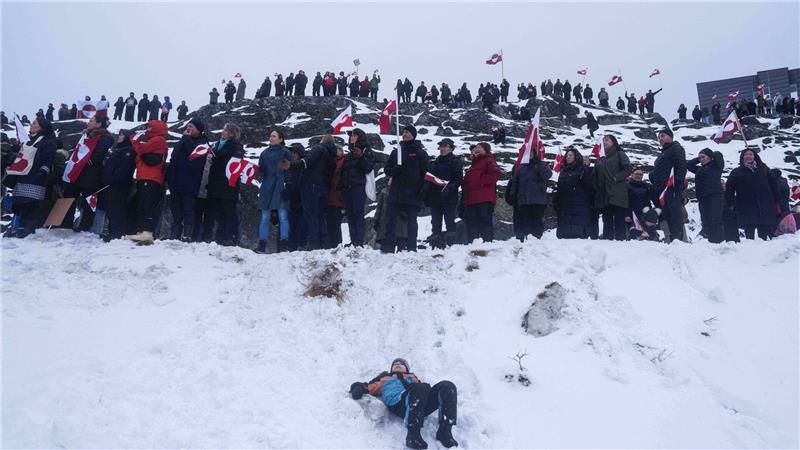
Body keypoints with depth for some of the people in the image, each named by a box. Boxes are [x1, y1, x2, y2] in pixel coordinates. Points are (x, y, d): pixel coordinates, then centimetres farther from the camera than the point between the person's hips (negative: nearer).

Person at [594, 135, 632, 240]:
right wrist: (596, 187, 7)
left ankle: (620, 239, -12)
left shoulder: (620, 154, 7)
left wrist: (616, 178, -14)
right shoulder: (601, 159, 23)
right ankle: (607, 240, 6)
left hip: (617, 195, -6)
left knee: (619, 219, -9)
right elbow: (596, 175, 22)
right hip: (604, 195, 6)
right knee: (607, 220, 6)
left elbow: (627, 169, -5)